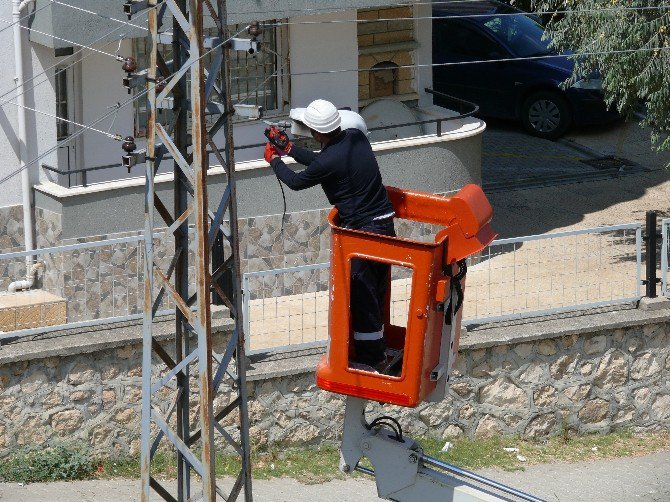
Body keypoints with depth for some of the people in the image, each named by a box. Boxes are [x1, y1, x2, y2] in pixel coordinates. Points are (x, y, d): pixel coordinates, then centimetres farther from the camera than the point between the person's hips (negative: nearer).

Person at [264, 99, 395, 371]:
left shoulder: (328, 162, -21)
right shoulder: (356, 137, 2)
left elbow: (296, 182, 0)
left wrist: (275, 160, 18)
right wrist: (289, 149, 27)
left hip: (361, 231, -8)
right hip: (385, 223, 8)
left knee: (362, 294, 4)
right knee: (377, 291, 18)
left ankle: (370, 356, 13)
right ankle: (377, 347, 30)